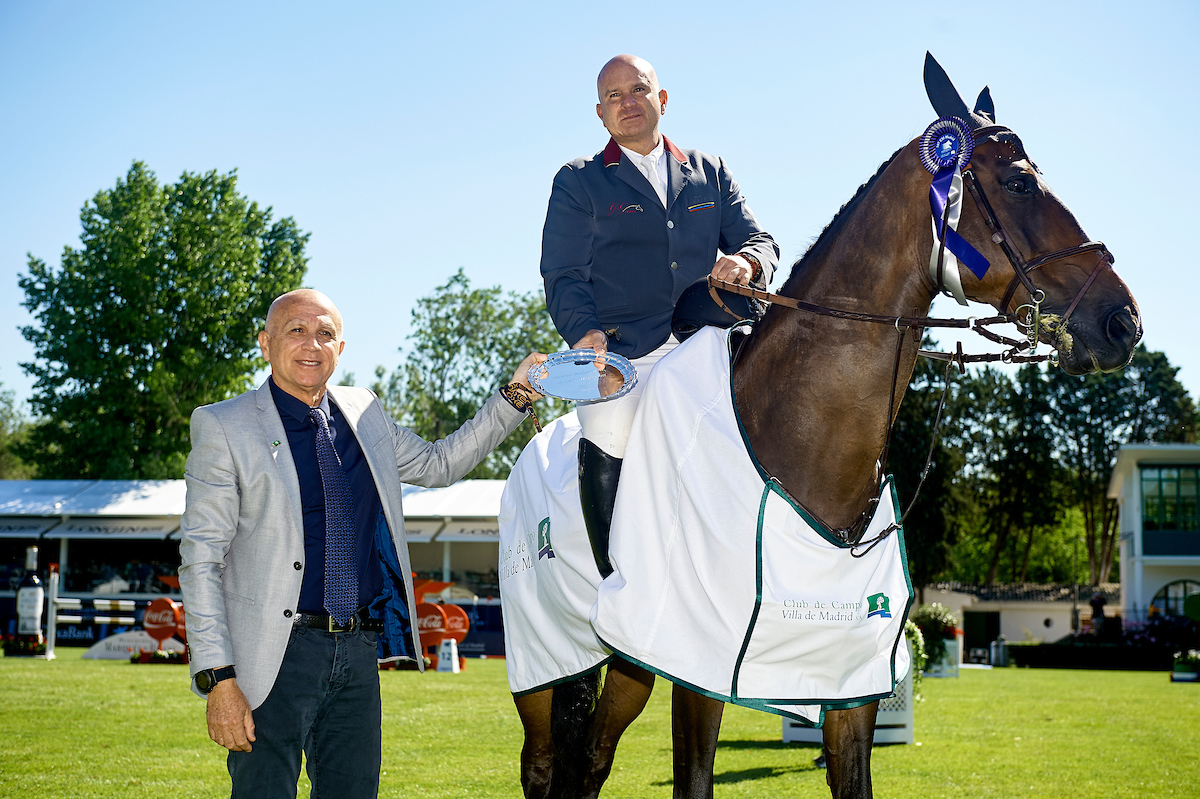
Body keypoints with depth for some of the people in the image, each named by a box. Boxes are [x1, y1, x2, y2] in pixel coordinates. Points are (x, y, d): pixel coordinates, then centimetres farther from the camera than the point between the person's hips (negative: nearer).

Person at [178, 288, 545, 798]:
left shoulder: (363, 413, 11)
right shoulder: (224, 427, -4)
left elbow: (437, 465, 27)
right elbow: (200, 560, -7)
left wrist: (515, 395, 17)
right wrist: (218, 679, -15)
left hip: (359, 654, 5)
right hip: (276, 656, -5)